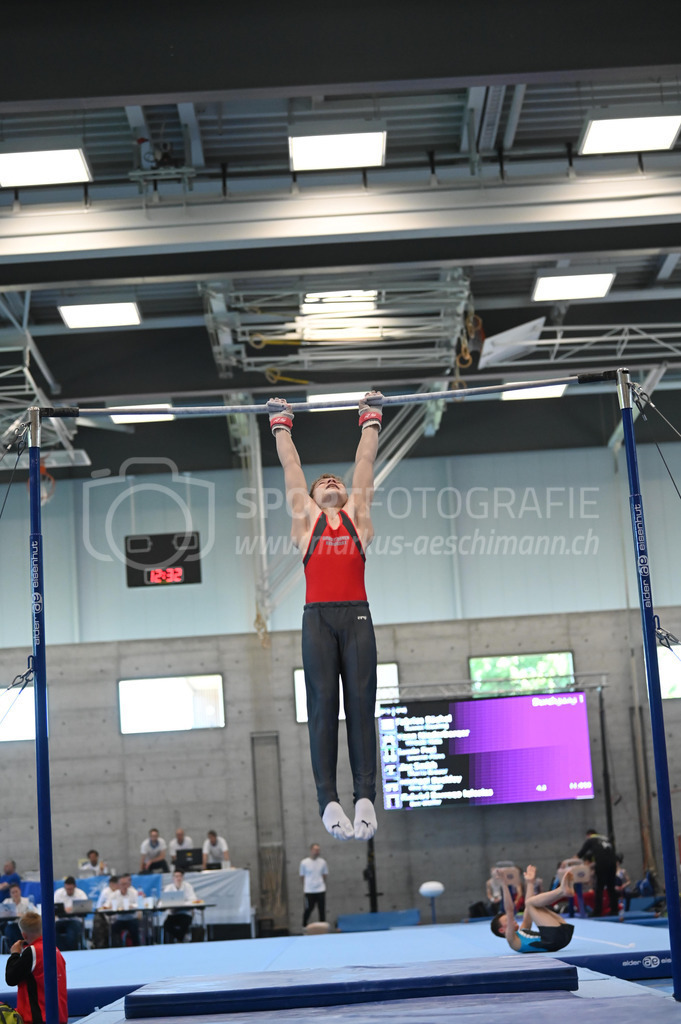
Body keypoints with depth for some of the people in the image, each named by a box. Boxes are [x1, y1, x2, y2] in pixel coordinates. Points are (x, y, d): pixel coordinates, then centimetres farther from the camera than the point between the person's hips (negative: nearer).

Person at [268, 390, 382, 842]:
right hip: (319, 617, -1)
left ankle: (365, 797, -13)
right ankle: (329, 800, -13)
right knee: (323, 705, -8)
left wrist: (372, 418, 37)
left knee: (361, 703, -7)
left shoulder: (357, 514, 21)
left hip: (356, 617, 1)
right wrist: (282, 425, 37)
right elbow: (291, 465, 28)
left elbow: (366, 460, 29)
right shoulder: (305, 516, 19)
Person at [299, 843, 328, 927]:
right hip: (309, 891, -2)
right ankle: (304, 925, 23)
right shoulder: (304, 862, -4)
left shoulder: (322, 862, 3)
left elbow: (326, 875, 15)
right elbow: (302, 876, 3)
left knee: (322, 909, 4)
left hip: (321, 890, 2)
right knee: (309, 909, 4)